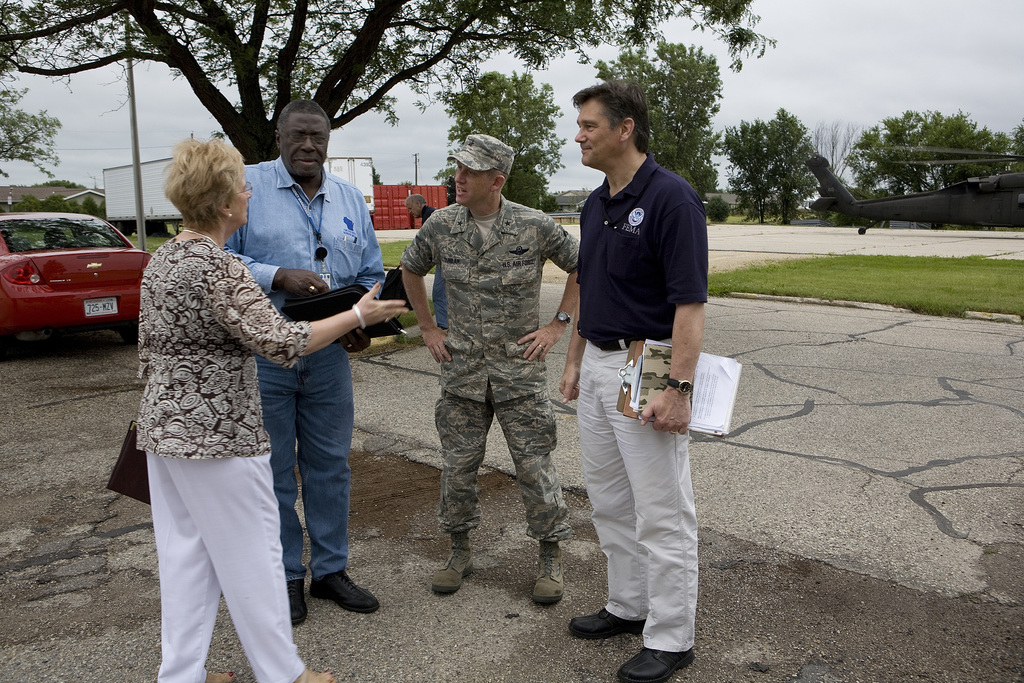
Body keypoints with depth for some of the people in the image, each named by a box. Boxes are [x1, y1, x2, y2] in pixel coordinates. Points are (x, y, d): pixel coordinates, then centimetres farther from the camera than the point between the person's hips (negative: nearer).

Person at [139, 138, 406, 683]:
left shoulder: (162, 261, 8)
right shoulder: (216, 266, -20)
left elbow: (148, 353, 15)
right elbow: (281, 342, -25)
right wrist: (358, 315, -16)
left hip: (163, 429, 9)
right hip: (218, 434, -9)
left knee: (184, 551, 16)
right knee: (251, 553, 4)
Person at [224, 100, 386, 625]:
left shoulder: (350, 199, 12)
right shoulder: (245, 186, -3)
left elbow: (371, 275, 15)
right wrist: (279, 277, -22)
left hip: (329, 353, 4)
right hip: (261, 351, -4)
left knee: (331, 464, 12)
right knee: (273, 469, 7)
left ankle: (330, 570, 28)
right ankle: (285, 576, 25)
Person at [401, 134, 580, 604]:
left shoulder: (534, 226, -9)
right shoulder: (441, 225, -1)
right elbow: (410, 270, 16)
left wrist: (557, 325, -1)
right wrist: (428, 329, 11)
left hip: (520, 368, -2)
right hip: (462, 368, 3)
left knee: (534, 464, 2)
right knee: (458, 463, 10)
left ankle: (550, 557, 20)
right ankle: (460, 550, 29)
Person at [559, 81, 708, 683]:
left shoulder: (671, 198, -16)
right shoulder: (596, 204, 11)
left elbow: (690, 301, -21)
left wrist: (680, 387, -26)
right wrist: (575, 360, 18)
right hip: (598, 367, 9)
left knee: (662, 513, 3)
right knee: (609, 500, 19)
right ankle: (629, 606, 36)